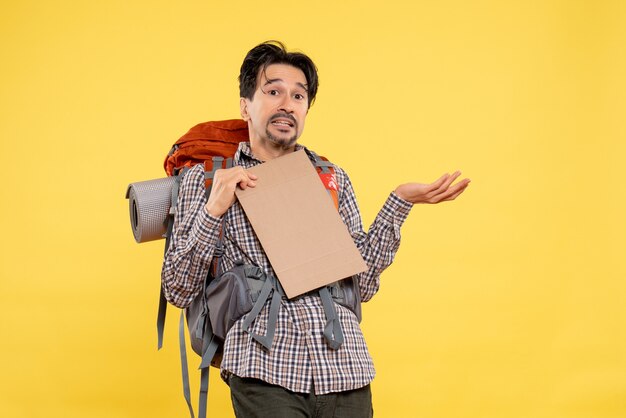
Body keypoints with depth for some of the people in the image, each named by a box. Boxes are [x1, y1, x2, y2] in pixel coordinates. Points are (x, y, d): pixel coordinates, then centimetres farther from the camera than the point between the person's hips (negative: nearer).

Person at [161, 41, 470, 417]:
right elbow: (178, 290, 2)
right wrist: (214, 210, -10)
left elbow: (363, 283, 12)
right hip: (265, 371, -2)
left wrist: (399, 203, 5)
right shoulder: (206, 178, 8)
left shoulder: (334, 179, 16)